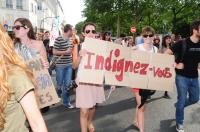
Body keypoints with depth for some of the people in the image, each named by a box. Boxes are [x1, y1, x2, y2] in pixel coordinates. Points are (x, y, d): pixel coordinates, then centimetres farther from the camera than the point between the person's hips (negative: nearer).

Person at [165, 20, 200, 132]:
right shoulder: (182, 43, -15)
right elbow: (166, 54, -14)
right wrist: (176, 65, -15)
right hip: (182, 76, -6)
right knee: (182, 99, 3)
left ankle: (178, 105, 45)